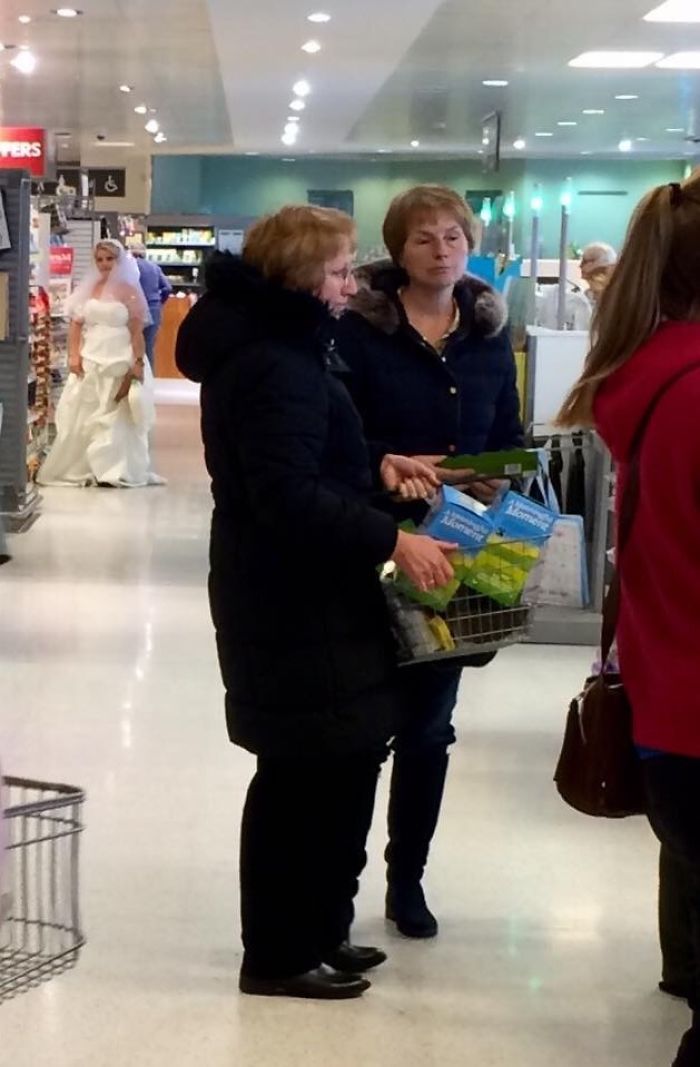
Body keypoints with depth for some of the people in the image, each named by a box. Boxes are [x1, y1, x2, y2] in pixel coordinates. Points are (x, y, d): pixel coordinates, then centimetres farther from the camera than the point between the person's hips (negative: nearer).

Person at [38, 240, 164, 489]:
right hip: (90, 361, 4)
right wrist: (74, 355, -4)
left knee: (115, 417, 0)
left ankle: (113, 471, 2)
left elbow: (137, 331, -6)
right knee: (84, 417, 6)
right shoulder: (88, 290, 10)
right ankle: (82, 468, 13)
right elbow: (76, 325, 8)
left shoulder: (128, 290, -1)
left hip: (120, 361, -4)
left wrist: (138, 362, -13)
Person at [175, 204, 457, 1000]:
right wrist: (391, 540, -27)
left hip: (296, 592, 11)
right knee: (309, 772, -2)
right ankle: (280, 955, 10)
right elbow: (289, 496, -29)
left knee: (329, 767, 17)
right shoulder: (274, 365, -21)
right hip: (292, 601, -11)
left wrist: (376, 464, 9)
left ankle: (312, 934, 28)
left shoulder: (277, 344, 13)